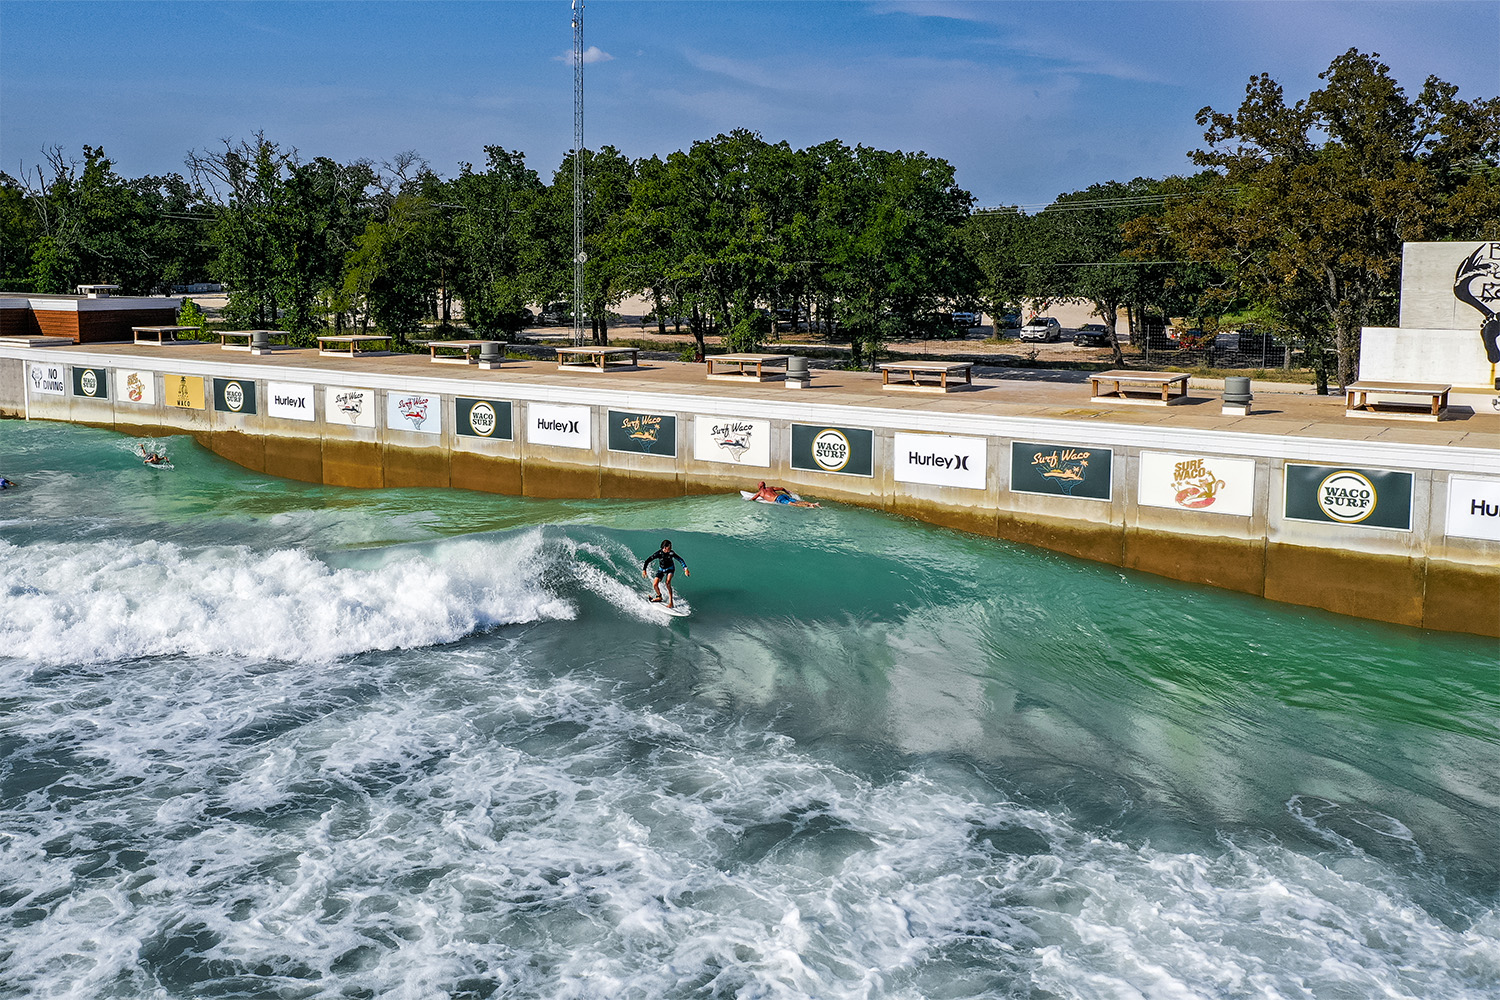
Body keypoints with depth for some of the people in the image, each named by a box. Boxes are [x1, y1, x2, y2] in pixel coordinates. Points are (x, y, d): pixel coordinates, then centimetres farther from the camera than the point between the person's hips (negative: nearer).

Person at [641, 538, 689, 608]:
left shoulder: (671, 553, -26)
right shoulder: (658, 553, -26)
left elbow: (680, 560, -21)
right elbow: (648, 560, -20)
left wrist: (685, 569, -30)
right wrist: (644, 570, -26)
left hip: (670, 569, -2)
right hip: (661, 569, 2)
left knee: (668, 582, -26)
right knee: (655, 585, -11)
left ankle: (671, 602, -23)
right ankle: (659, 596, 20)